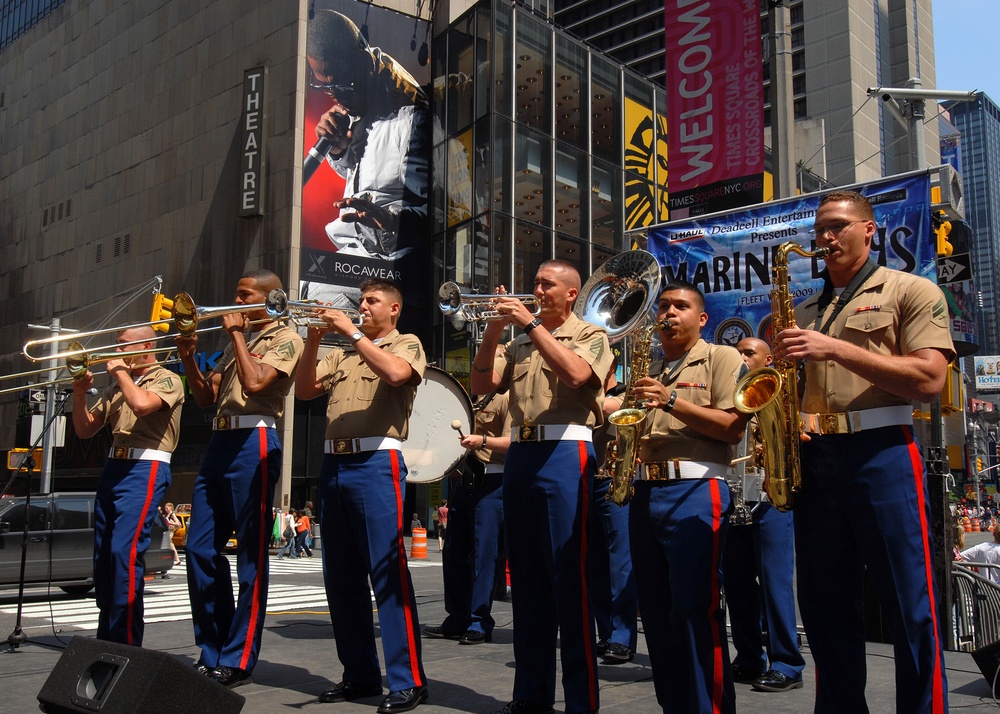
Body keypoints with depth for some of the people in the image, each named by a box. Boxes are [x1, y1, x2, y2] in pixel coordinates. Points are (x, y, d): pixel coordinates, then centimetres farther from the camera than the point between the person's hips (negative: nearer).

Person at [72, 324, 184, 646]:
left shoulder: (166, 379, -1)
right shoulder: (118, 387, 21)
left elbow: (142, 404, -22)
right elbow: (85, 429, 19)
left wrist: (121, 370, -7)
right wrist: (80, 391, 3)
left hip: (145, 470, -8)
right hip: (113, 468, 8)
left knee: (125, 551, -18)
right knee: (103, 556, 10)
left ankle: (127, 645, -13)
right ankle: (107, 640, 21)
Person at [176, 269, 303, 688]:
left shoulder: (285, 339, -1)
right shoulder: (236, 342, 23)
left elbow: (254, 383, -17)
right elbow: (207, 397, 20)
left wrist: (237, 334, -6)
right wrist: (189, 358, 5)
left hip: (253, 445, -8)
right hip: (219, 443, 8)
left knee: (251, 556, -3)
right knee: (201, 548, 6)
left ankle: (239, 661, 3)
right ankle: (211, 653, 17)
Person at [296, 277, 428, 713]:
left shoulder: (407, 344, 6)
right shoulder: (342, 355, 21)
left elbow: (395, 373, -15)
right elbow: (304, 390, 11)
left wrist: (352, 332, -12)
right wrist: (314, 340, 1)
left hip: (376, 463, -6)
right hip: (334, 465, 7)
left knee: (388, 572, -9)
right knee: (341, 575, 9)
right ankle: (360, 674, 20)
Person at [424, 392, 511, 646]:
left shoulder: (506, 397, -3)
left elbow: (512, 442, -15)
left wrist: (482, 440, -28)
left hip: (490, 482, -8)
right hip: (463, 479, 8)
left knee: (484, 553, -7)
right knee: (454, 552, 8)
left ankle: (480, 623, 0)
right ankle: (457, 620, 17)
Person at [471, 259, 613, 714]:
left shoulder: (590, 335, 5)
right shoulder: (519, 343, 19)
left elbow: (575, 374, -16)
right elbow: (482, 385, 8)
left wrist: (530, 323, -15)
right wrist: (494, 329, -3)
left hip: (564, 454, -6)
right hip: (520, 455, 6)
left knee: (569, 578, -6)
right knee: (526, 578, 9)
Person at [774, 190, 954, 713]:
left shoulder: (911, 291, 5)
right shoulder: (806, 311, 21)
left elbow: (928, 380, -9)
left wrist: (835, 348, -14)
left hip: (882, 453, -5)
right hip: (814, 459, 5)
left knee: (911, 607, -2)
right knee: (824, 605, 9)